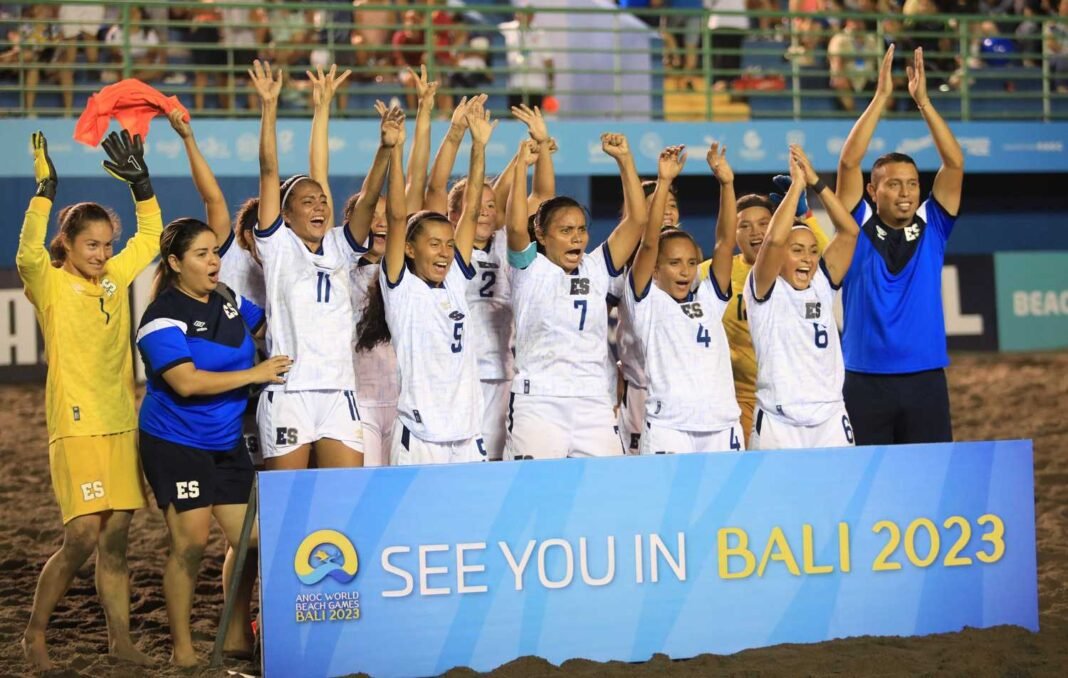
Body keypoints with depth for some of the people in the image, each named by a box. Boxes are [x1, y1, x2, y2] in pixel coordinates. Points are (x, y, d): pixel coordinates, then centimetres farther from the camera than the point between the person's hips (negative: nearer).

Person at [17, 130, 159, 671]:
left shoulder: (115, 278, 12)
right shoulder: (51, 284, -5)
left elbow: (151, 236, 22)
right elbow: (28, 253, -25)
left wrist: (140, 180, 10)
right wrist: (45, 189, -28)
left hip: (122, 423, 6)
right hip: (76, 425, -6)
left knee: (116, 536, 7)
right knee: (83, 536, -12)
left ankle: (120, 639, 13)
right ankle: (34, 635, 2)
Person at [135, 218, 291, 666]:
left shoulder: (228, 302, 6)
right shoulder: (164, 317, -15)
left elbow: (268, 325, 26)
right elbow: (186, 382, -24)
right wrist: (254, 374, -20)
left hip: (227, 443, 7)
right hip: (177, 443, -7)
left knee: (249, 539, 6)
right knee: (191, 544, -6)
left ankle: (238, 637, 19)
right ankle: (181, 648, 5)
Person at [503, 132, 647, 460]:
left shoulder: (596, 269, 12)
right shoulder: (530, 270, 2)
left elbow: (637, 219, 6)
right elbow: (516, 226, -16)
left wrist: (624, 159, 1)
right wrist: (522, 163, -13)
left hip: (595, 405, 4)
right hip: (539, 404, -4)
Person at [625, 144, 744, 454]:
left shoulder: (708, 299, 16)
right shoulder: (647, 301, 5)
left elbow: (726, 240, 8)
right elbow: (649, 241, -6)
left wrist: (726, 184, -1)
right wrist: (664, 182, -12)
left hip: (722, 427, 4)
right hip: (668, 428, -4)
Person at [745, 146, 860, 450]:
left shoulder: (822, 285, 10)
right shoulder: (765, 290, -1)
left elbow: (849, 231, 2)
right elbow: (774, 240, -19)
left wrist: (815, 182, -4)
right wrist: (796, 185, -13)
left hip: (830, 418, 4)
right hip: (779, 422, -4)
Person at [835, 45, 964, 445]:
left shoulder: (931, 228, 7)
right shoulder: (858, 230, 3)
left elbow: (954, 163, -1)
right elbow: (849, 162, -7)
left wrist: (923, 101, -7)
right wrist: (881, 96, -10)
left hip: (925, 378, 2)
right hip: (865, 379, -2)